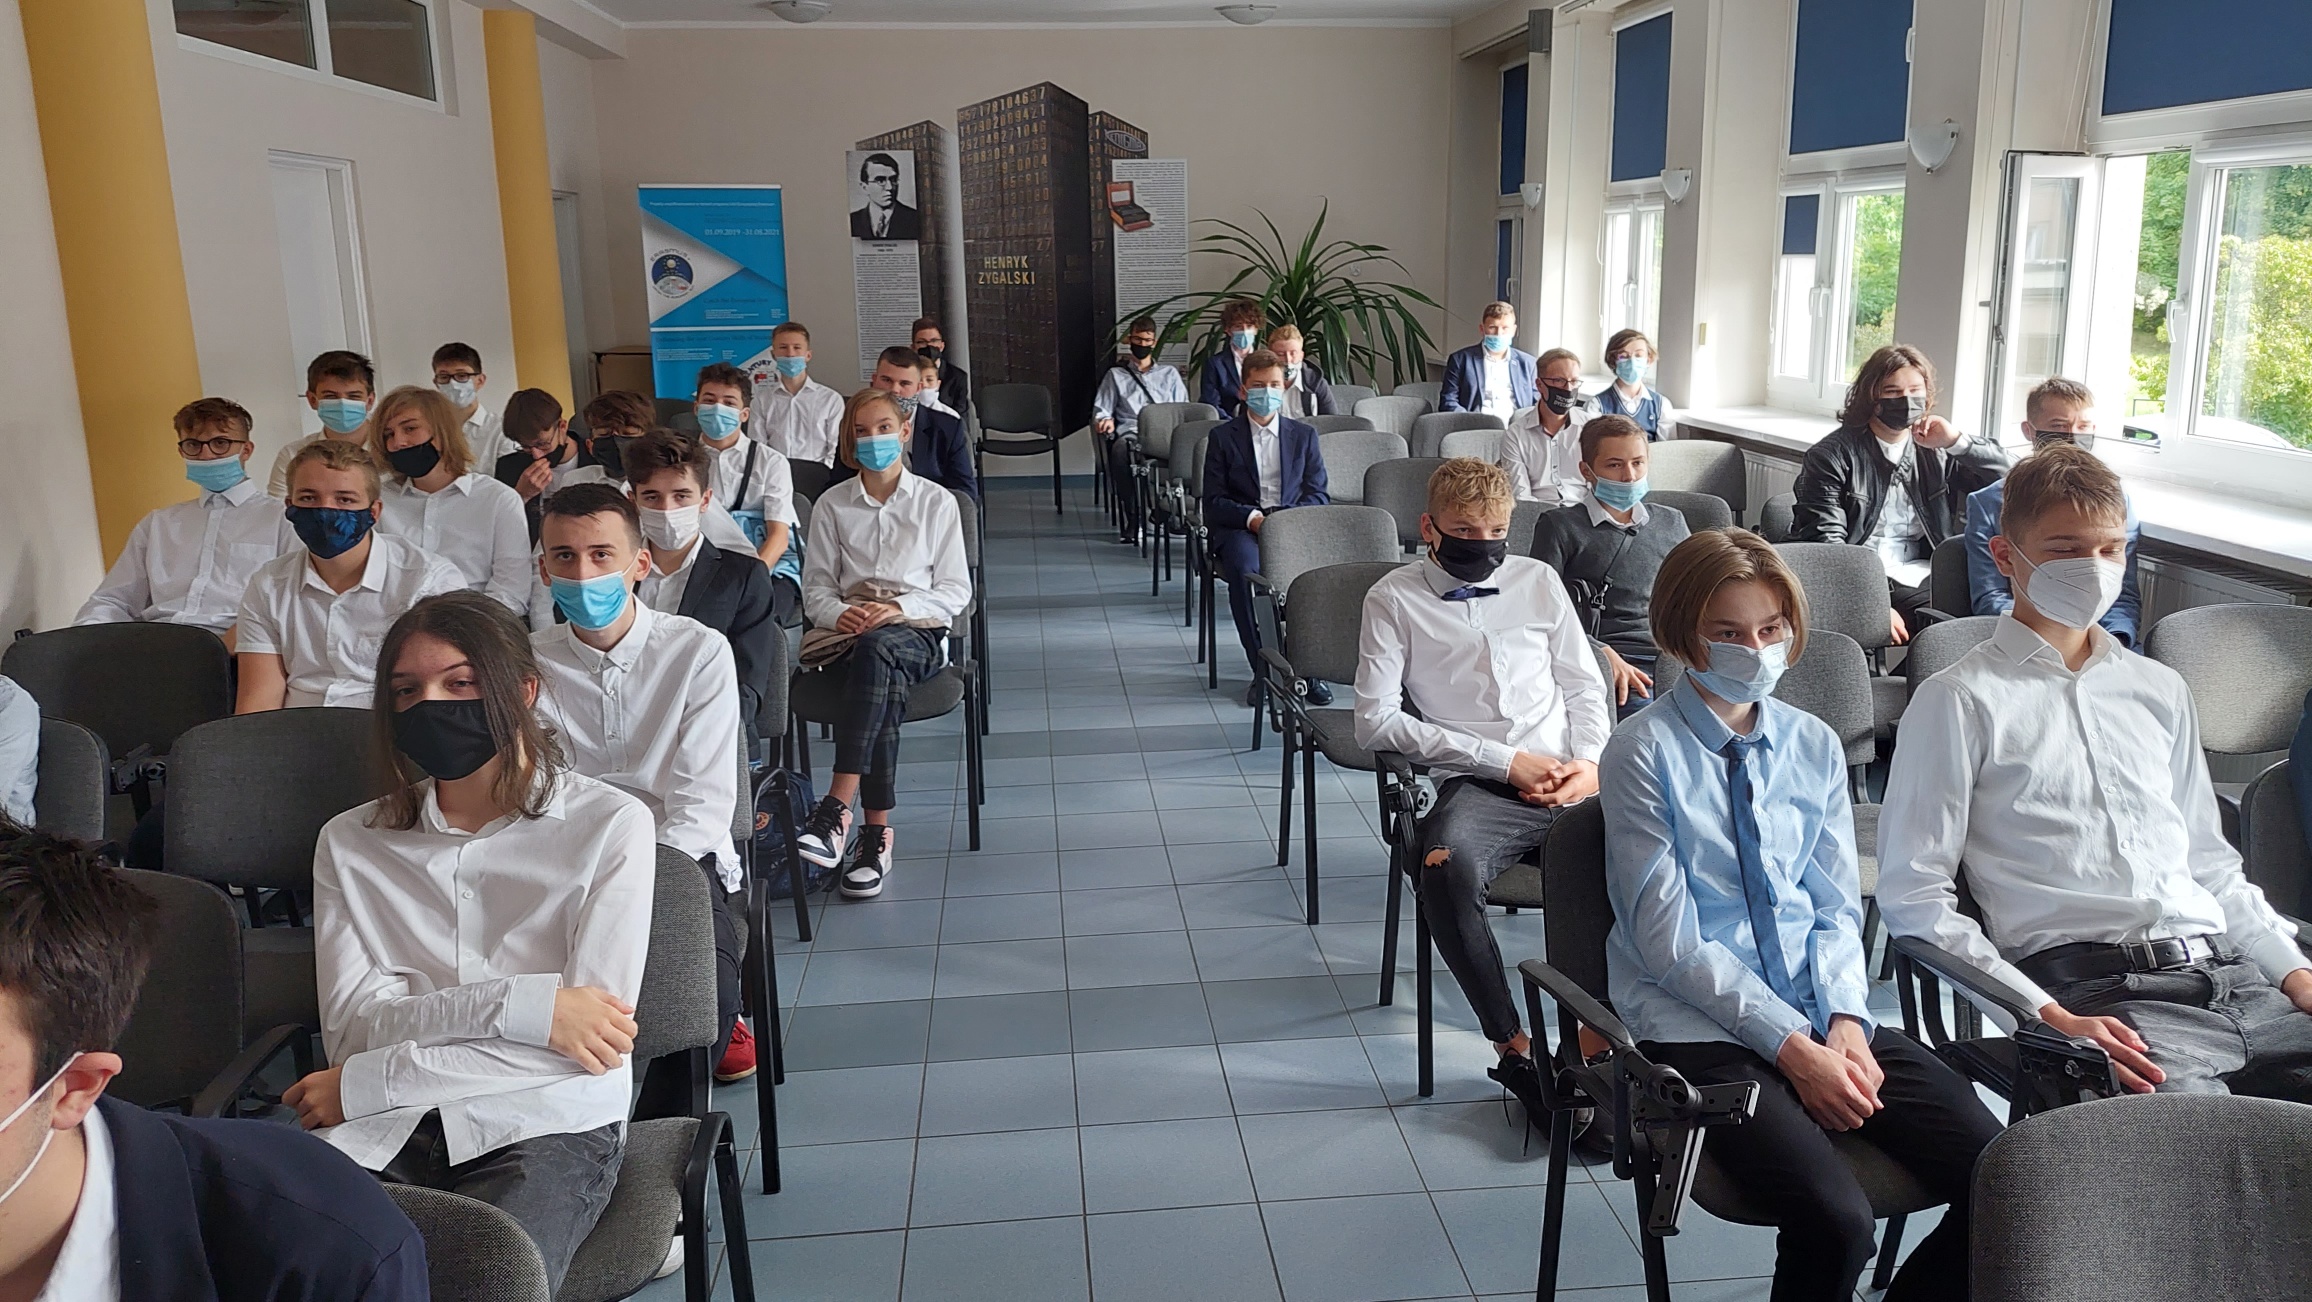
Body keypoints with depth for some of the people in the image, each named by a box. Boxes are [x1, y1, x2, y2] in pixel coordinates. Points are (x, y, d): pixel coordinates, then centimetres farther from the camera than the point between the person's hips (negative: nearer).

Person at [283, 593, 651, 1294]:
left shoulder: (609, 825, 2)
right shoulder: (351, 842, 14)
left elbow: (592, 1025, -7)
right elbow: (349, 1021, 1)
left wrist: (366, 1083, -6)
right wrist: (521, 1004, -16)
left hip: (546, 1124, -2)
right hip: (380, 1132, 3)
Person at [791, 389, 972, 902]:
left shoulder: (936, 502, 12)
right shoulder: (832, 504, 17)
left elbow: (955, 590, 7)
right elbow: (816, 587, 14)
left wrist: (898, 607, -12)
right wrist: (839, 613, -10)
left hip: (917, 632, -1)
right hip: (845, 630, 1)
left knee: (876, 650, -40)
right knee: (884, 683, -37)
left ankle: (838, 807, -47)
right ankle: (877, 831, -39)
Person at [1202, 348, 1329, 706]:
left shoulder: (1304, 435, 16)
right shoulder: (1223, 438, 10)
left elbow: (1319, 495, 10)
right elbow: (1213, 503, 3)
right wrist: (1252, 518, -16)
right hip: (1240, 529, -1)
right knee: (1245, 569, -37)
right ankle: (1263, 669, -25)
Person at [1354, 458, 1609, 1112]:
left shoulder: (1538, 579, 18)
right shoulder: (1395, 599, 6)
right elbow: (1376, 720, -3)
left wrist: (1591, 762, -1)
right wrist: (1504, 760, -7)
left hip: (1570, 781, 3)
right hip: (1478, 786, -3)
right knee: (1446, 864, -37)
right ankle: (1514, 1049, -21)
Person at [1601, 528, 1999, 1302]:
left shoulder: (1815, 745, 11)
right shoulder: (1643, 754, -7)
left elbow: (1837, 908, 11)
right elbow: (1669, 939, -10)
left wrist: (1845, 1023, -7)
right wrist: (1794, 1046, -15)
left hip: (1821, 1014, 6)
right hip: (1702, 1027, -5)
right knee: (1834, 1220, -27)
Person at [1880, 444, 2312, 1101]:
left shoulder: (2161, 691, 22)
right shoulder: (1960, 701, 1)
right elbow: (1913, 897, -4)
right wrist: (2051, 1018, -13)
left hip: (2233, 976, 7)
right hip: (2095, 990, -6)